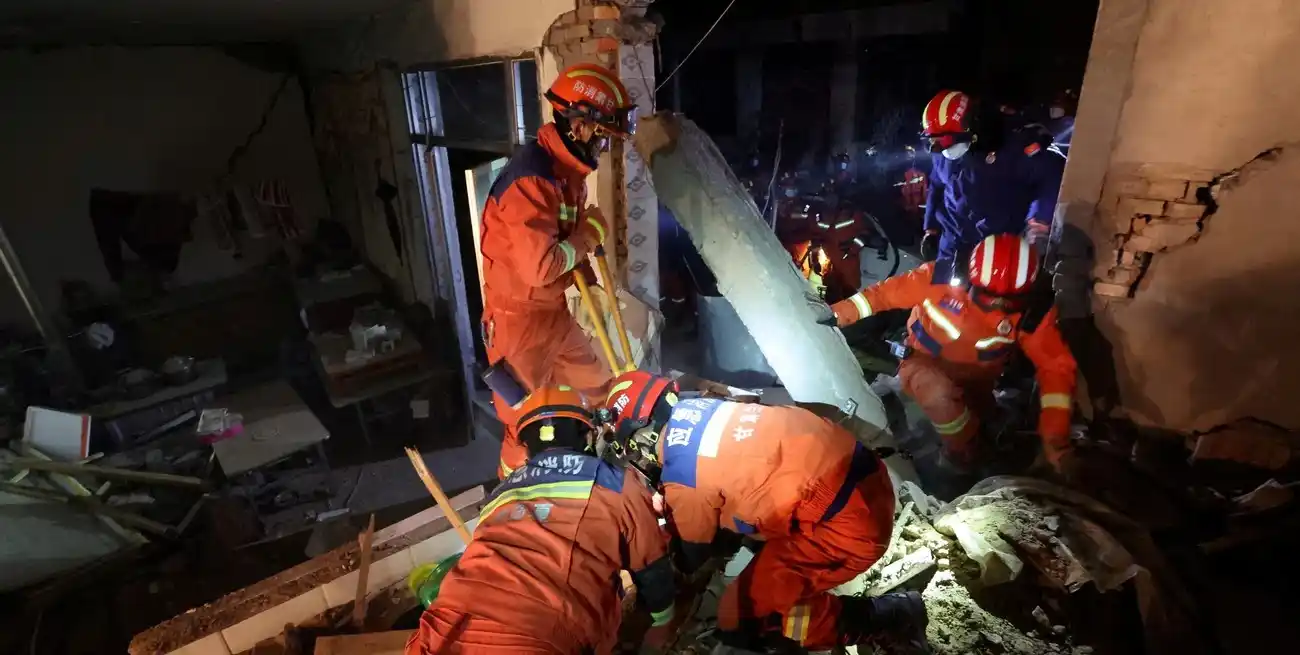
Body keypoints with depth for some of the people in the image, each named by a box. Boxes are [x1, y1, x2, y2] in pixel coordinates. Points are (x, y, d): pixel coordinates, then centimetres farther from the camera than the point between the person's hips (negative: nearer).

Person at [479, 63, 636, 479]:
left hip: (555, 312, 9)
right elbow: (539, 266, -32)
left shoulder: (569, 171, 5)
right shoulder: (531, 178, -26)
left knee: (599, 393, 20)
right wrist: (590, 236, -17)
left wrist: (588, 281, 4)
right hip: (518, 318, -9)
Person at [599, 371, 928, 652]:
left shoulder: (680, 474, -14)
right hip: (863, 472, 9)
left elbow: (693, 556, 5)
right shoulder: (693, 408, 5)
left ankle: (886, 614, 8)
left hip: (848, 525, -9)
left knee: (740, 619, 1)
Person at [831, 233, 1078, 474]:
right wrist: (841, 313, -23)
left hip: (974, 378, 4)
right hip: (925, 364, -4)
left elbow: (1055, 366, -16)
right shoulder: (941, 277, -27)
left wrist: (1055, 434, -25)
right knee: (939, 394, -33)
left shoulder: (1030, 314, -20)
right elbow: (886, 292, -15)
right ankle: (965, 456, -5)